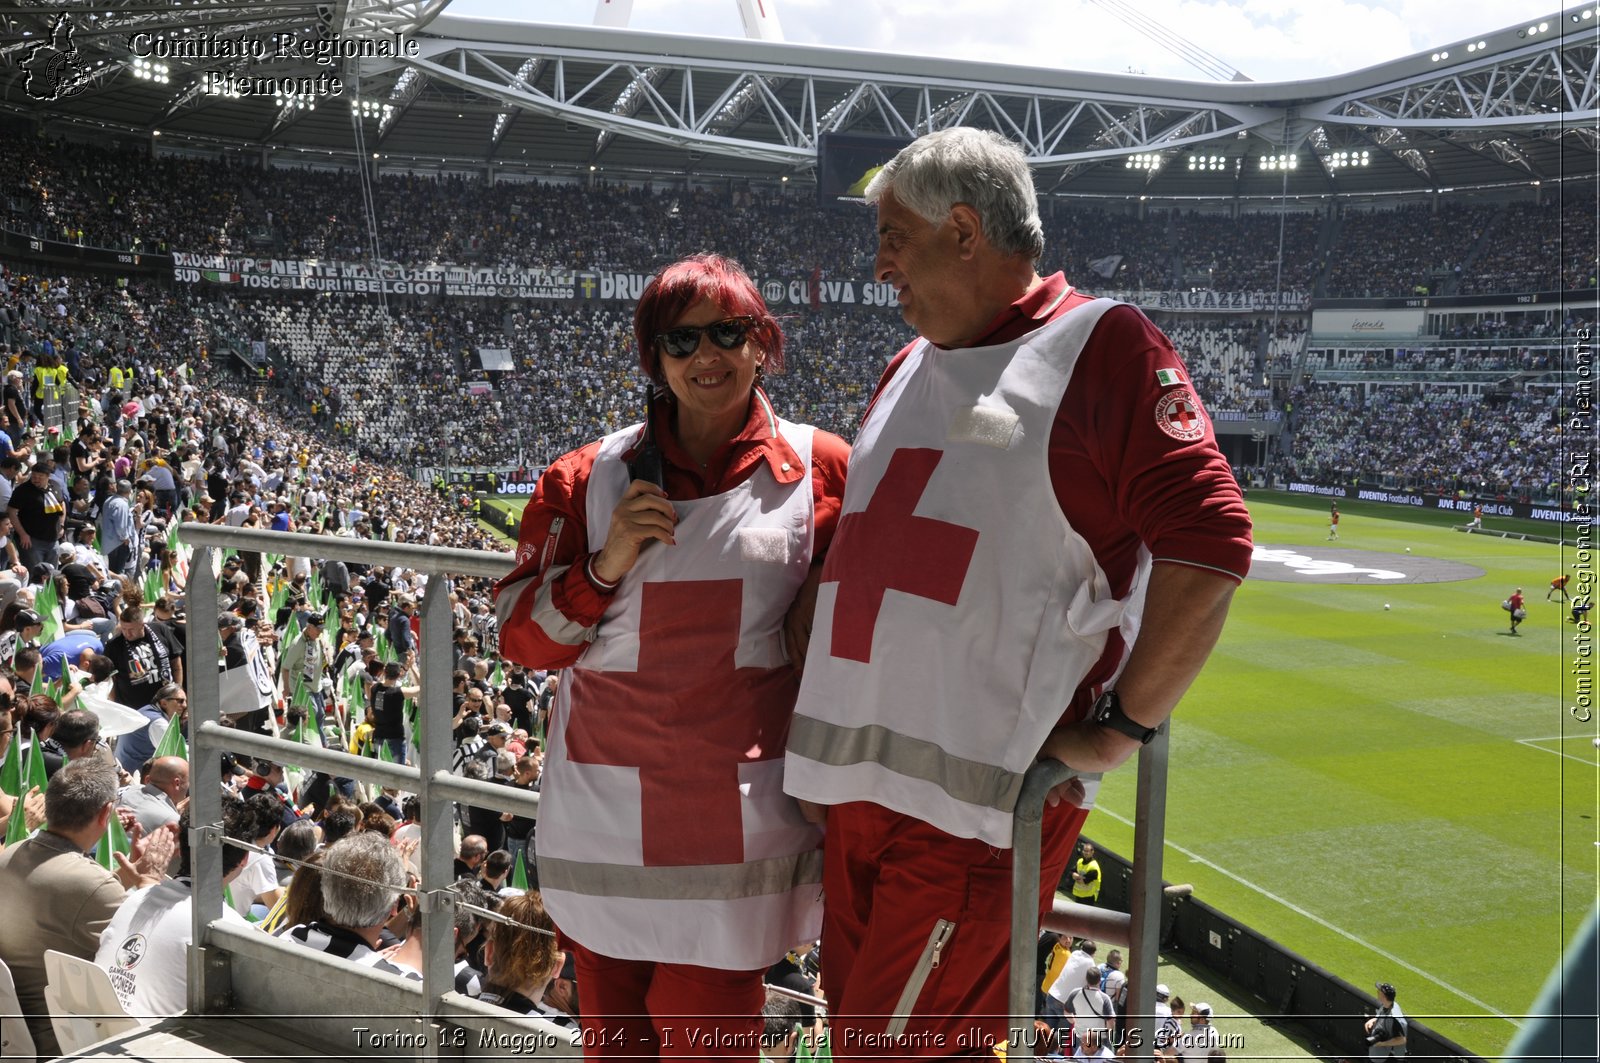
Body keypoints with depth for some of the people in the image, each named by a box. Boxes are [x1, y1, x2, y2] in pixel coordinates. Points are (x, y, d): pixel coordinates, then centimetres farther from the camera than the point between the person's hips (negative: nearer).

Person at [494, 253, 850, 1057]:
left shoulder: (820, 470, -1)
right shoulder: (587, 480, 3)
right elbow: (521, 640, 4)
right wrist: (605, 567, -13)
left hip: (743, 825, -2)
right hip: (606, 814, 2)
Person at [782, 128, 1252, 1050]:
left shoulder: (1101, 344, -6)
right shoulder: (910, 367, 18)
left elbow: (1210, 543, -14)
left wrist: (1122, 727, -14)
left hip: (982, 801, -8)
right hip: (857, 783, 8)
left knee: (896, 1042, -3)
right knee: (853, 1026, 16)